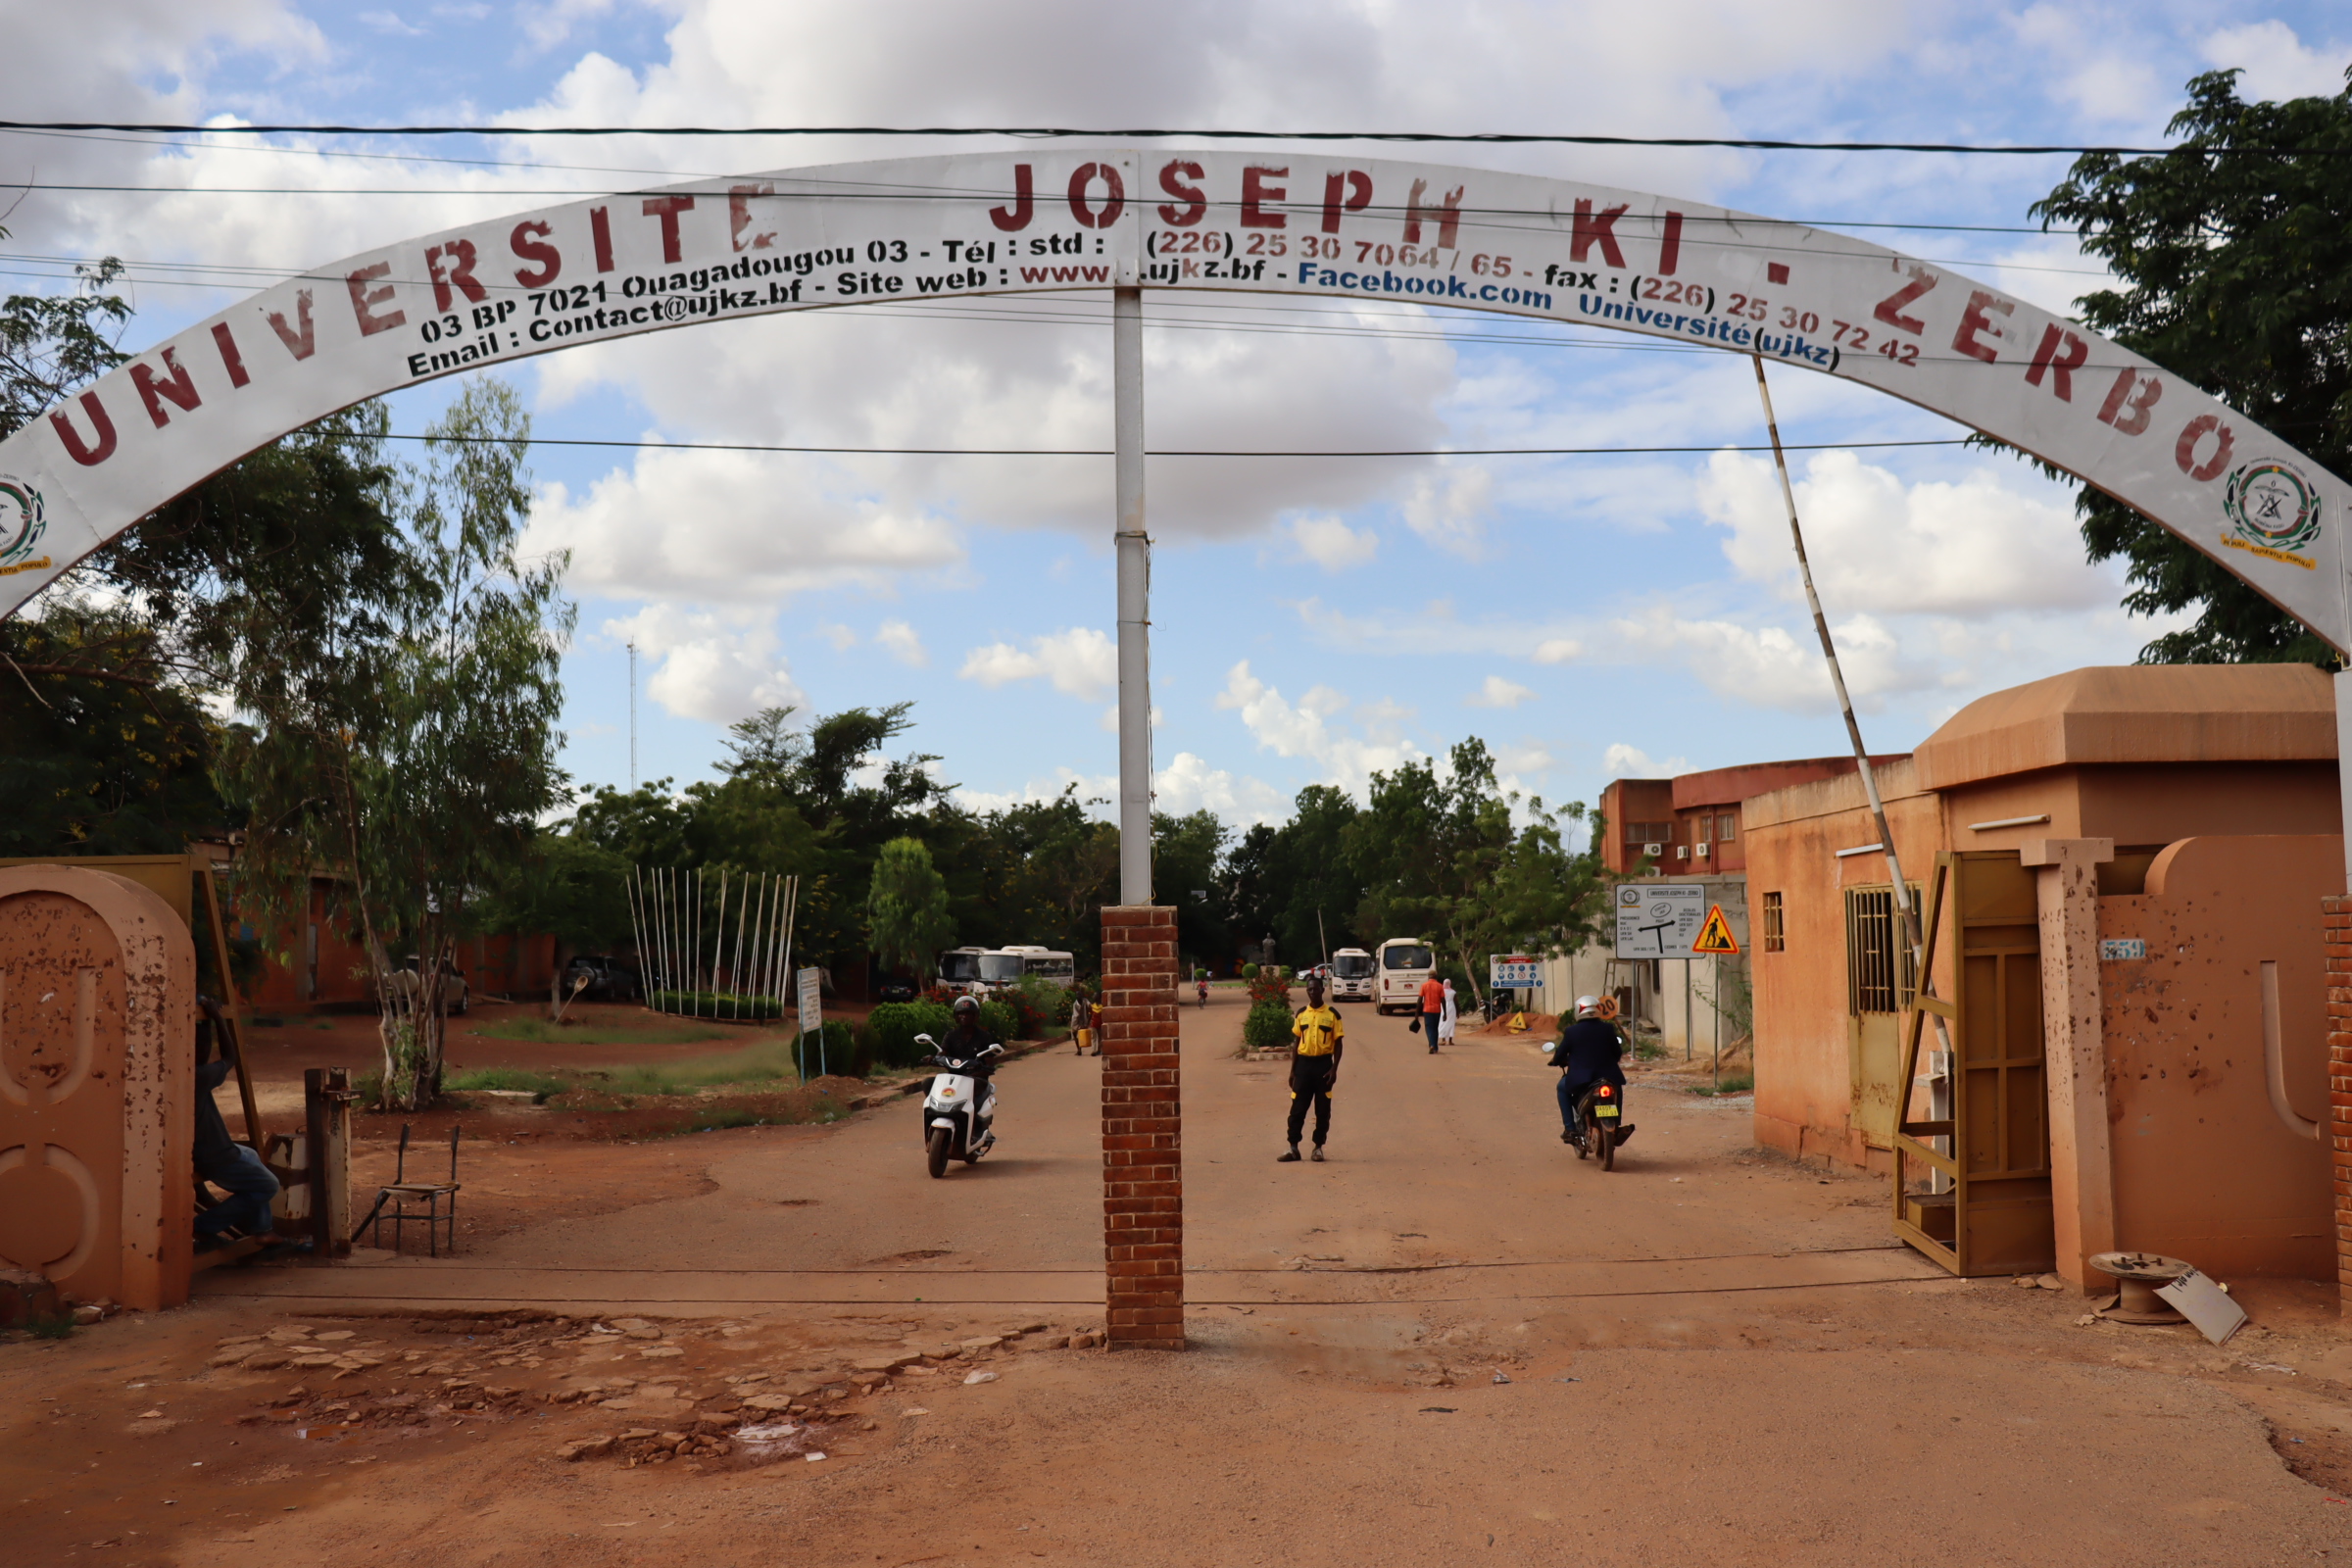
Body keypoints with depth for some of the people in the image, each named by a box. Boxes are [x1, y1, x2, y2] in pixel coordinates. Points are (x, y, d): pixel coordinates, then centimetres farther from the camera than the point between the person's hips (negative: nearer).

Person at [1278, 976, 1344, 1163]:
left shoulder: (1332, 1014, -1)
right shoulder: (1301, 1014, 8)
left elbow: (1338, 1043, 0)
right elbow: (1296, 1042, 11)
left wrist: (1334, 1069, -8)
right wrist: (1292, 1069, 7)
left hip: (1323, 1064, -2)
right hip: (1303, 1063, 2)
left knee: (1323, 1109, 4)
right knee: (1297, 1108, 2)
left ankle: (1318, 1148, 14)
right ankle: (1293, 1148, 8)